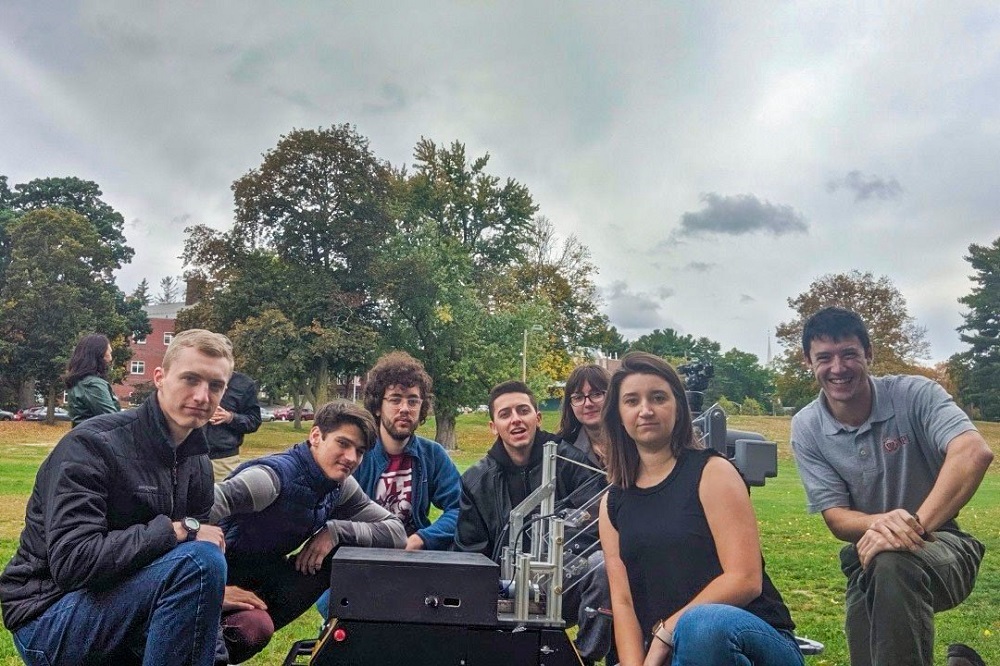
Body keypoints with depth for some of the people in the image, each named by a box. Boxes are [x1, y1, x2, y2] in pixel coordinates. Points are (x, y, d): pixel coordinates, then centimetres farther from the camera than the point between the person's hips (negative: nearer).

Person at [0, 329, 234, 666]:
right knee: (198, 560, -28)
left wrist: (217, 592, -9)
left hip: (121, 601, 7)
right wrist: (177, 530, -26)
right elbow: (72, 562, -28)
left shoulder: (197, 464, 4)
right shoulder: (91, 445, -18)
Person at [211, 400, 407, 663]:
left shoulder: (341, 486, -6)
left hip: (268, 578, 6)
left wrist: (335, 531, -20)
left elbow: (397, 533, -6)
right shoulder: (276, 475, -28)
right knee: (254, 628, -37)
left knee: (356, 553, -13)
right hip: (229, 580, -6)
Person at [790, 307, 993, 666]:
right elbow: (835, 516, -9)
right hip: (867, 561, 4)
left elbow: (974, 452, -32)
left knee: (893, 565, -37)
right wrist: (878, 523, -33)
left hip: (940, 545, -4)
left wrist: (916, 523, -43)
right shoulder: (806, 428, -7)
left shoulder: (915, 394, -15)